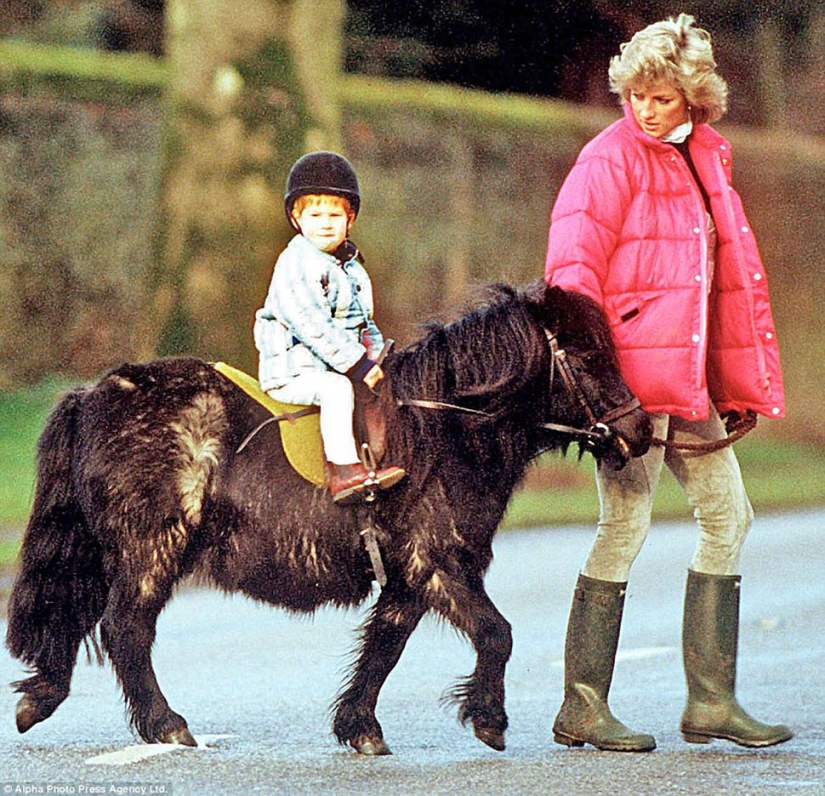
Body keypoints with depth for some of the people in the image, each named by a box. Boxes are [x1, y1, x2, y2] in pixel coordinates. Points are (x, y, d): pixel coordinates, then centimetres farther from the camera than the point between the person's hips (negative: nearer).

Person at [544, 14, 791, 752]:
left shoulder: (705, 157, 15)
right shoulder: (611, 158, -8)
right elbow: (571, 267, -15)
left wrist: (738, 383, 17)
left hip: (687, 376, 8)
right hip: (630, 370, -8)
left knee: (727, 515, 8)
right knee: (626, 523, -8)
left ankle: (712, 700, 13)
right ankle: (582, 708, -1)